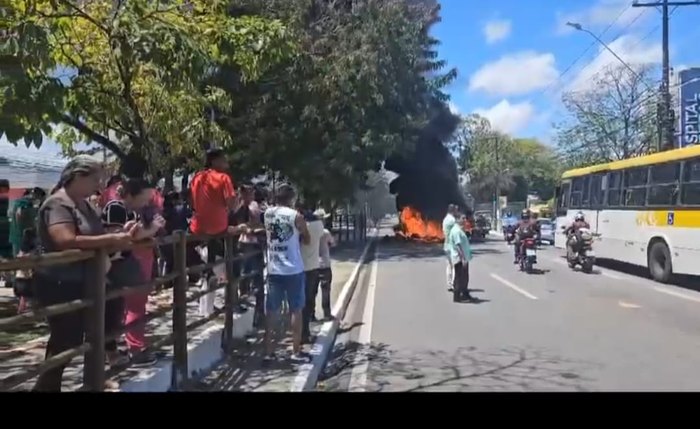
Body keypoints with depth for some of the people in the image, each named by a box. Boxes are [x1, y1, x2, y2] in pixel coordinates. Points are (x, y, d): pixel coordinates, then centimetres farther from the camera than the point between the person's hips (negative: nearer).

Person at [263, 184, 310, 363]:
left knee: (271, 310, 9)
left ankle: (268, 350, 12)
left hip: (273, 269, 4)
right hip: (293, 270, -4)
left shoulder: (267, 213, 5)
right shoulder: (295, 216, -9)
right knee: (296, 310, 5)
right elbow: (307, 240, 0)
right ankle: (296, 351, 9)